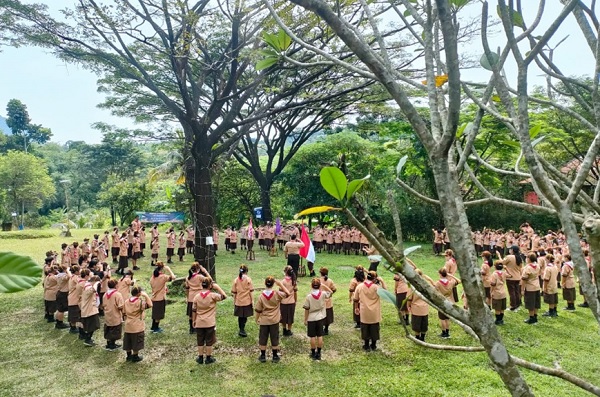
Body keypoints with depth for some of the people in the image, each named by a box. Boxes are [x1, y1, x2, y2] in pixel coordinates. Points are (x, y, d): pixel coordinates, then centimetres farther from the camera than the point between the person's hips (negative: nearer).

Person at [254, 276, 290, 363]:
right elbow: (287, 293, -3)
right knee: (274, 338, 12)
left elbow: (258, 310, -5)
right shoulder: (277, 294, -15)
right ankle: (275, 356, 20)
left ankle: (263, 356, 22)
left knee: (263, 338, 14)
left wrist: (257, 319, 10)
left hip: (263, 321, 0)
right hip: (274, 321, 0)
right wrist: (280, 284, -6)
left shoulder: (261, 296, -12)